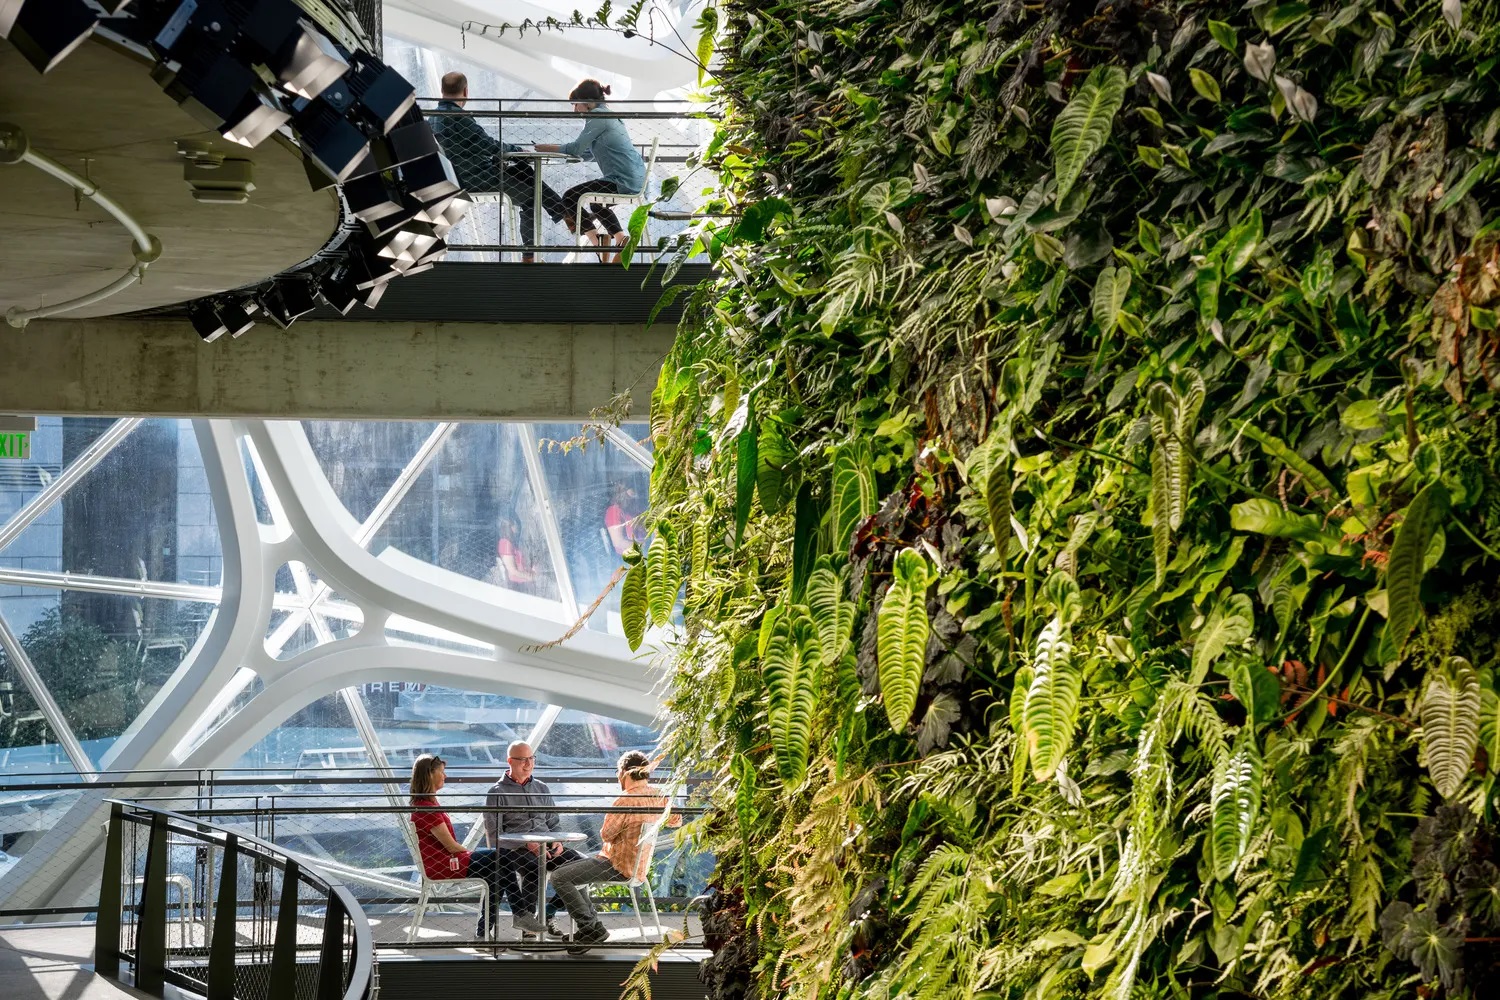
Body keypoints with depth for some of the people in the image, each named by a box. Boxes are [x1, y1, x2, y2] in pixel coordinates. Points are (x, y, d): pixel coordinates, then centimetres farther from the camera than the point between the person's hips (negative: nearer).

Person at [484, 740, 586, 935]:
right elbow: (494, 834, -5)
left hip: (545, 846, 6)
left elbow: (554, 822, 26)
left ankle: (548, 914, -10)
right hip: (514, 849, -6)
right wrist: (526, 843, -17)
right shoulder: (498, 792, 4)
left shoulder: (541, 788, 22)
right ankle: (524, 913, -17)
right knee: (534, 867, -38)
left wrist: (557, 841, 1)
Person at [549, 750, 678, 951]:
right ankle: (592, 924, 20)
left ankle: (591, 928, -12)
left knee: (559, 877, -11)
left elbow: (606, 834, -16)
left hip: (618, 867, -10)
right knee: (573, 871, 26)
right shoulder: (658, 795, 0)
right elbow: (676, 820, 17)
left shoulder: (626, 801, -24)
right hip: (638, 865, 10)